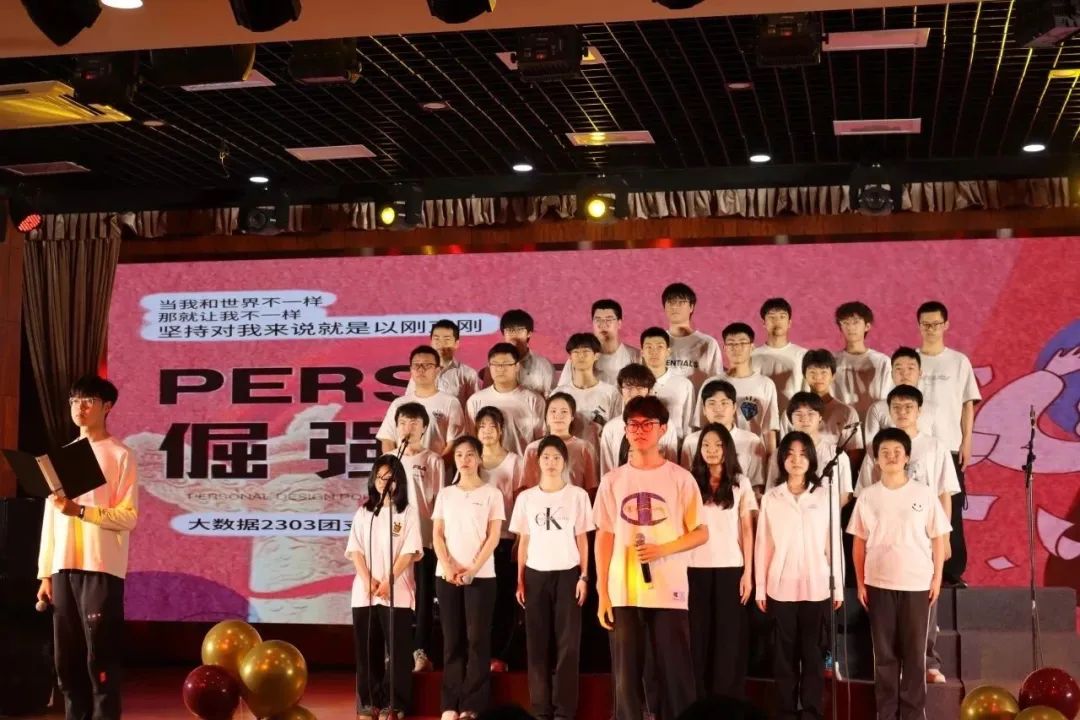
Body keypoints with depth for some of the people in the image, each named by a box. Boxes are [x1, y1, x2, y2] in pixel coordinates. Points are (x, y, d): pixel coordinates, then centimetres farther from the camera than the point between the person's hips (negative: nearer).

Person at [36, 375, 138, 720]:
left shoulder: (121, 455, -1)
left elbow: (128, 516, -7)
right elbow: (50, 517, 14)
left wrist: (79, 510, -17)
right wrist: (45, 573, 10)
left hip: (101, 569, -5)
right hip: (64, 568, 6)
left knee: (100, 657, -6)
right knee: (66, 658, 7)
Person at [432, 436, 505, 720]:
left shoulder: (491, 493, 3)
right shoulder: (445, 494, 12)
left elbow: (493, 537, -2)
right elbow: (438, 535, 7)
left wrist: (472, 569, -13)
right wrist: (448, 567, -9)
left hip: (480, 576, -3)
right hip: (447, 575, 3)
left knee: (477, 640, -4)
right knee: (452, 640, 3)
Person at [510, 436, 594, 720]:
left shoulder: (577, 495, 2)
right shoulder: (526, 497, 7)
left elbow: (582, 540, 4)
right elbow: (523, 542, 10)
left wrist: (584, 577, -3)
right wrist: (520, 580, 5)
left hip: (567, 573, -2)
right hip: (536, 574, 2)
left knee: (567, 643, -4)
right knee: (537, 643, 2)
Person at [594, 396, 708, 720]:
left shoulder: (680, 478, 1)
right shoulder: (613, 480, 6)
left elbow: (701, 533, 2)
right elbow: (604, 536, 7)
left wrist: (663, 549, -14)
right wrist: (602, 592, 1)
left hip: (669, 591, -2)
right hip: (624, 592, 2)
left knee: (675, 672, 0)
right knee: (627, 672, 5)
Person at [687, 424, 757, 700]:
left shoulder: (740, 483, 7)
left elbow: (747, 531, 6)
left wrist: (748, 572, -1)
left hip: (730, 568, 0)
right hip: (696, 568, 0)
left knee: (728, 635, 1)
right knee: (699, 634, 1)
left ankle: (728, 701, 6)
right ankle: (699, 701, 7)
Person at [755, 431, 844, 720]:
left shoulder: (824, 496, 4)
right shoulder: (770, 498, 4)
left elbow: (834, 544, 5)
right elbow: (762, 544, 5)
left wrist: (838, 587, 3)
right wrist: (760, 587, 2)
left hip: (816, 587, 0)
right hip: (781, 588, 0)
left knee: (812, 651, 4)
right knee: (785, 651, 5)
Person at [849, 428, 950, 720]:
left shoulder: (924, 494, -1)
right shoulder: (868, 496, 3)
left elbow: (938, 538, 2)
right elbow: (859, 542, 7)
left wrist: (937, 577, -2)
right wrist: (860, 582, 3)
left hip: (917, 583, -1)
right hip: (878, 583, 1)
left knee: (914, 651, 4)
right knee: (884, 652, 6)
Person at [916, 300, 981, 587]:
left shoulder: (959, 362, 5)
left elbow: (968, 405, 6)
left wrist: (966, 443, 0)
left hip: (950, 447, 0)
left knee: (951, 510, 1)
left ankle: (953, 571, 7)